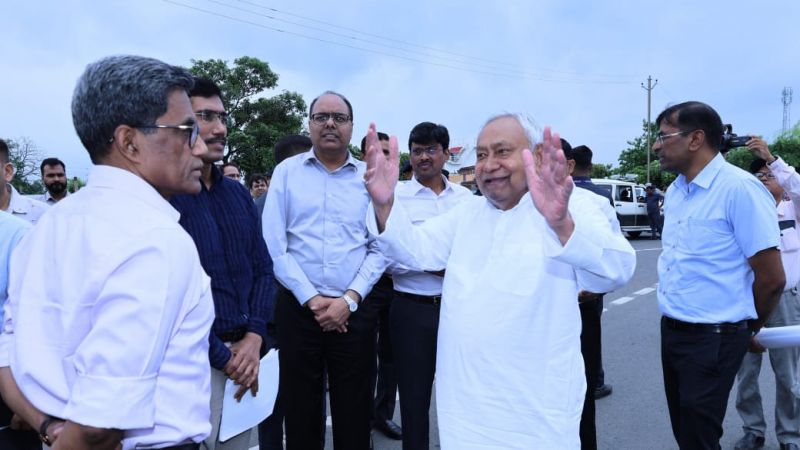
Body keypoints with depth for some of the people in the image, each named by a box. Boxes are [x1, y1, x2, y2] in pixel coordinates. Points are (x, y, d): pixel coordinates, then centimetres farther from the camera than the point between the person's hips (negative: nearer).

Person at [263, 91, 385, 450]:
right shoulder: (287, 171, 4)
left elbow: (379, 248, 0)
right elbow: (274, 244, -2)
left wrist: (349, 300, -10)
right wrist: (311, 299, -8)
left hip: (355, 311, 0)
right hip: (298, 308, 0)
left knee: (354, 412, 10)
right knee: (300, 408, 11)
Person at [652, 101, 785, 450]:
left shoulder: (740, 188, -18)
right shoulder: (674, 191, 7)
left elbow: (772, 278, -14)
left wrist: (749, 328, 1)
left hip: (713, 338, -7)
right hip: (671, 329, 8)